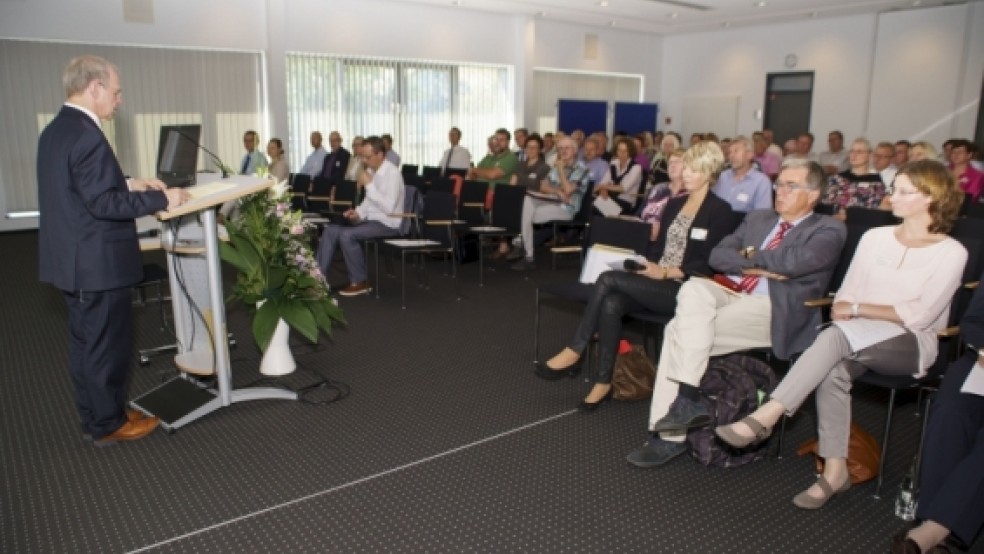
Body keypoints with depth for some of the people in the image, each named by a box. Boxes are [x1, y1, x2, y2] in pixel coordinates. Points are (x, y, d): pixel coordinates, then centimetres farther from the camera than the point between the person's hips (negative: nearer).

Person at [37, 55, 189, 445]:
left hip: (73, 259, 10)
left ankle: (93, 417, 30)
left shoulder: (54, 130, 11)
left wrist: (129, 183, 10)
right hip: (97, 262, -10)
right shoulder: (86, 135, -21)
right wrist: (162, 198, -17)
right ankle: (109, 424, 17)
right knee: (107, 343, 3)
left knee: (85, 341, 17)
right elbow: (105, 203, -24)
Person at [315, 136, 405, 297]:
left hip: (388, 223, -9)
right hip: (371, 218, 9)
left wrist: (369, 185, -23)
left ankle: (360, 282, -10)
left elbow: (388, 208, -26)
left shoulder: (392, 173, -17)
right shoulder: (372, 171, 10)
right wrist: (358, 212, 0)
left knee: (347, 235, -26)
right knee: (330, 229, -4)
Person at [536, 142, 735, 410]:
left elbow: (709, 263, -8)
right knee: (611, 304, -28)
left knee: (608, 279, -26)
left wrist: (666, 272, -17)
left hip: (684, 289, -6)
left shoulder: (720, 211, -1)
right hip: (656, 283, 6)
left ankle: (574, 352, -18)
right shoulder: (674, 204, 19)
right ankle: (604, 382, -23)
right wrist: (648, 267, -2)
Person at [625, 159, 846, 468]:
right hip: (729, 292, 6)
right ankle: (684, 401, -25)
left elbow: (794, 262, -14)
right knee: (693, 289, -28)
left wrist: (752, 255, 2)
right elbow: (718, 256, 11)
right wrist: (755, 267, -4)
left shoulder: (829, 230, 6)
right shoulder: (757, 218, 24)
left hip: (772, 309, -6)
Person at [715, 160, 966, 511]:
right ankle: (835, 470, -24)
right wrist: (847, 311, -12)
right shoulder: (875, 237, 14)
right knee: (834, 371, -32)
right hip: (859, 340, 4)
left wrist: (859, 309, -10)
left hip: (911, 344, -4)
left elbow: (919, 316, -9)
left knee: (838, 336, -35)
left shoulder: (951, 252, 1)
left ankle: (766, 416, -40)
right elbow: (844, 298, 9)